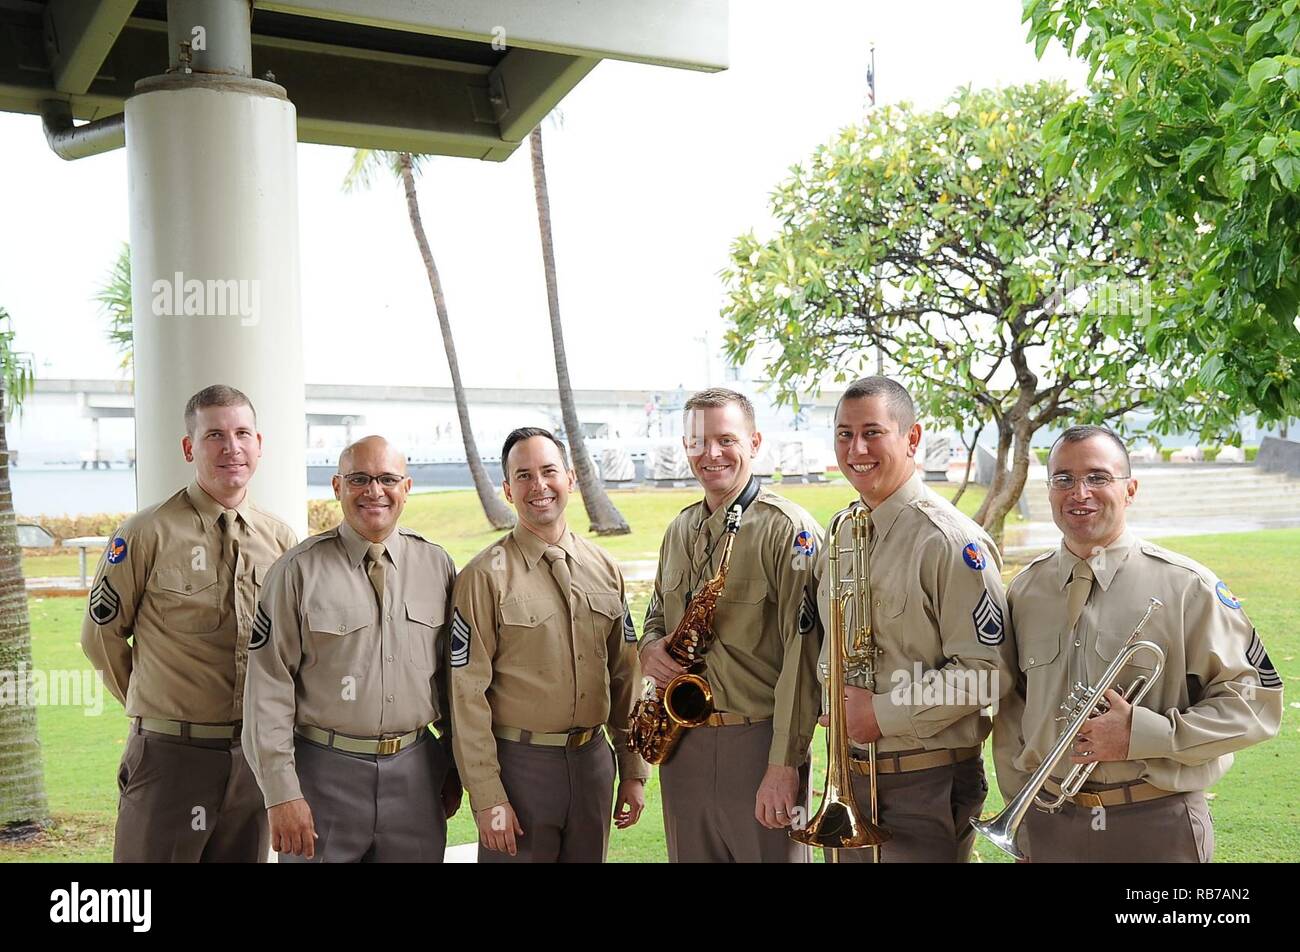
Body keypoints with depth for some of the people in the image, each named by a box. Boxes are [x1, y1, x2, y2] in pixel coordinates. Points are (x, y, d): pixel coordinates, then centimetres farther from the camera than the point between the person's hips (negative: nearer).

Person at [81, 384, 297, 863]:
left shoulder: (280, 538, 6)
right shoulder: (147, 533, -7)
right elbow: (101, 635, 2)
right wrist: (153, 707, 10)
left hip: (255, 755, 4)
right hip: (172, 754, -4)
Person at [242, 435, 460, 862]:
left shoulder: (436, 565, 5)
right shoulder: (299, 570, -5)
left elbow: (455, 672, 12)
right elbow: (269, 686, -7)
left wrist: (455, 766, 13)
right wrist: (282, 791, -11)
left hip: (415, 772, 3)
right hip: (325, 772, -3)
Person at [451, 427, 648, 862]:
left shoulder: (604, 569, 7)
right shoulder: (485, 576, -9)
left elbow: (624, 676, 11)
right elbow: (468, 695, -10)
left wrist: (634, 772, 10)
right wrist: (488, 799, -12)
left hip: (593, 758, 5)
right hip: (519, 762, -4)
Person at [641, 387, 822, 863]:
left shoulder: (787, 529, -11)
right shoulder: (679, 531, 12)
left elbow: (803, 656, -16)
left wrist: (784, 764, -19)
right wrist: (651, 649, 0)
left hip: (759, 743, -6)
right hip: (683, 745, 7)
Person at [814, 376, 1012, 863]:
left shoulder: (950, 541, -15)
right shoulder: (839, 536, 9)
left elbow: (986, 671, -19)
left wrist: (884, 712, -17)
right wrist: (836, 699, 0)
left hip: (927, 786, -7)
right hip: (850, 777, 7)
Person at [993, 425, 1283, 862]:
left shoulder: (1187, 587, -8)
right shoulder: (1025, 589, 5)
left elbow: (1255, 700, -9)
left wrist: (1142, 735, -18)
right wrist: (1021, 817, 10)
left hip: (1157, 827, -3)